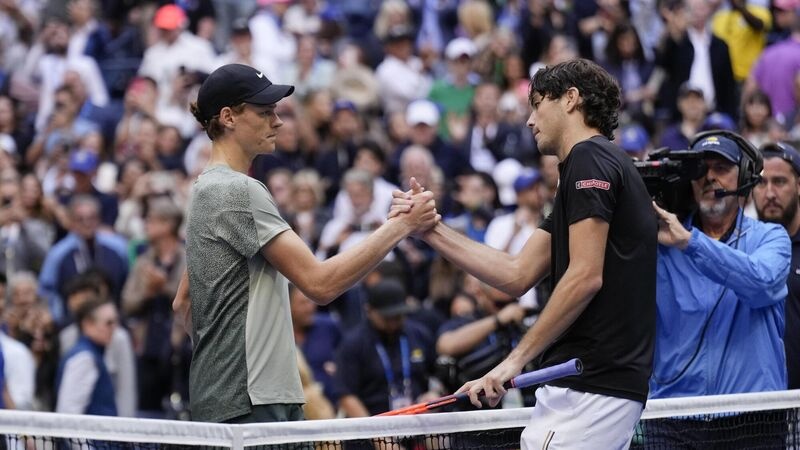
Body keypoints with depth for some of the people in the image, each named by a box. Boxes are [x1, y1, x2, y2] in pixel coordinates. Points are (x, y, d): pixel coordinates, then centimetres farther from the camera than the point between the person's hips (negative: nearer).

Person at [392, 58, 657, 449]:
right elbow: (517, 275, 19)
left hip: (590, 384, -10)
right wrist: (430, 229, 15)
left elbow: (585, 277, -17)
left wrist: (516, 359, -17)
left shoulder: (588, 159, -7)